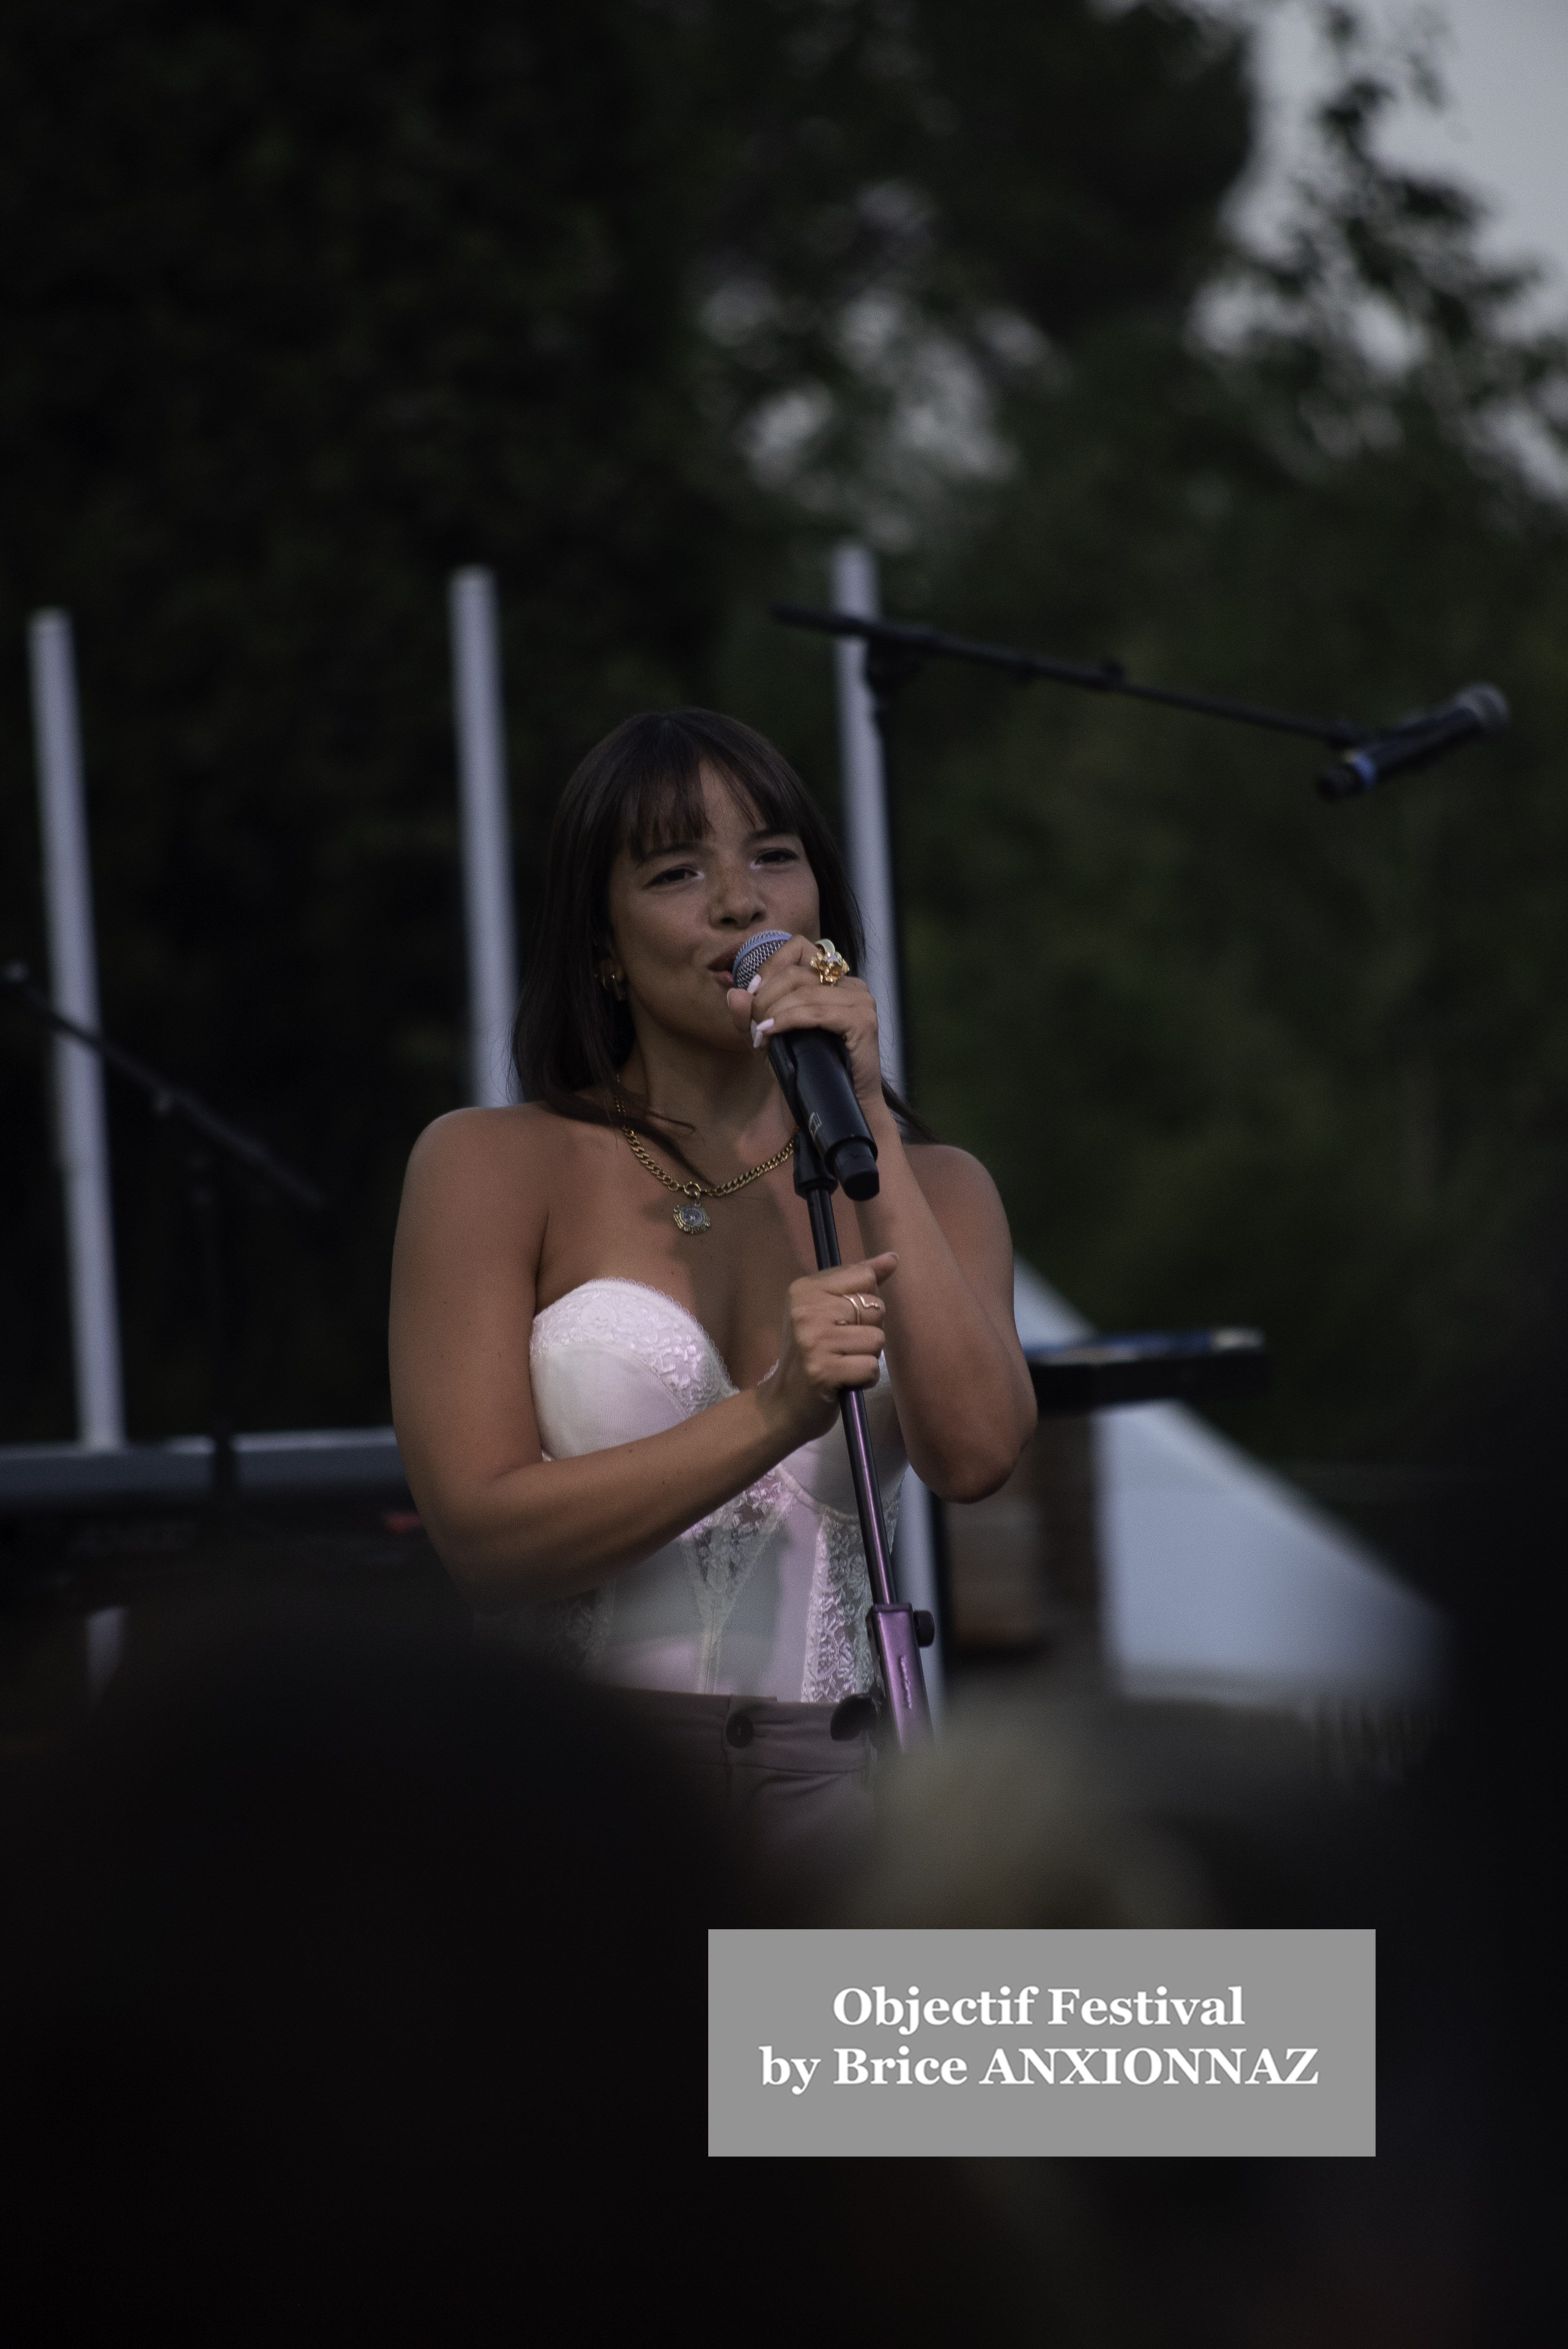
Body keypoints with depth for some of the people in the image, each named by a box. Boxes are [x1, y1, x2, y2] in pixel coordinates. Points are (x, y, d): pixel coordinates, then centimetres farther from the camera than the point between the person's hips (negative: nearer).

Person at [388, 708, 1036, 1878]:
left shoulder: (932, 1188, 17)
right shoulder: (495, 1165, 6)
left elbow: (974, 1454, -3)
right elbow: (480, 1529, -5)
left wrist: (862, 1132, -6)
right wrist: (774, 1414, -16)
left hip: (827, 1791, 3)